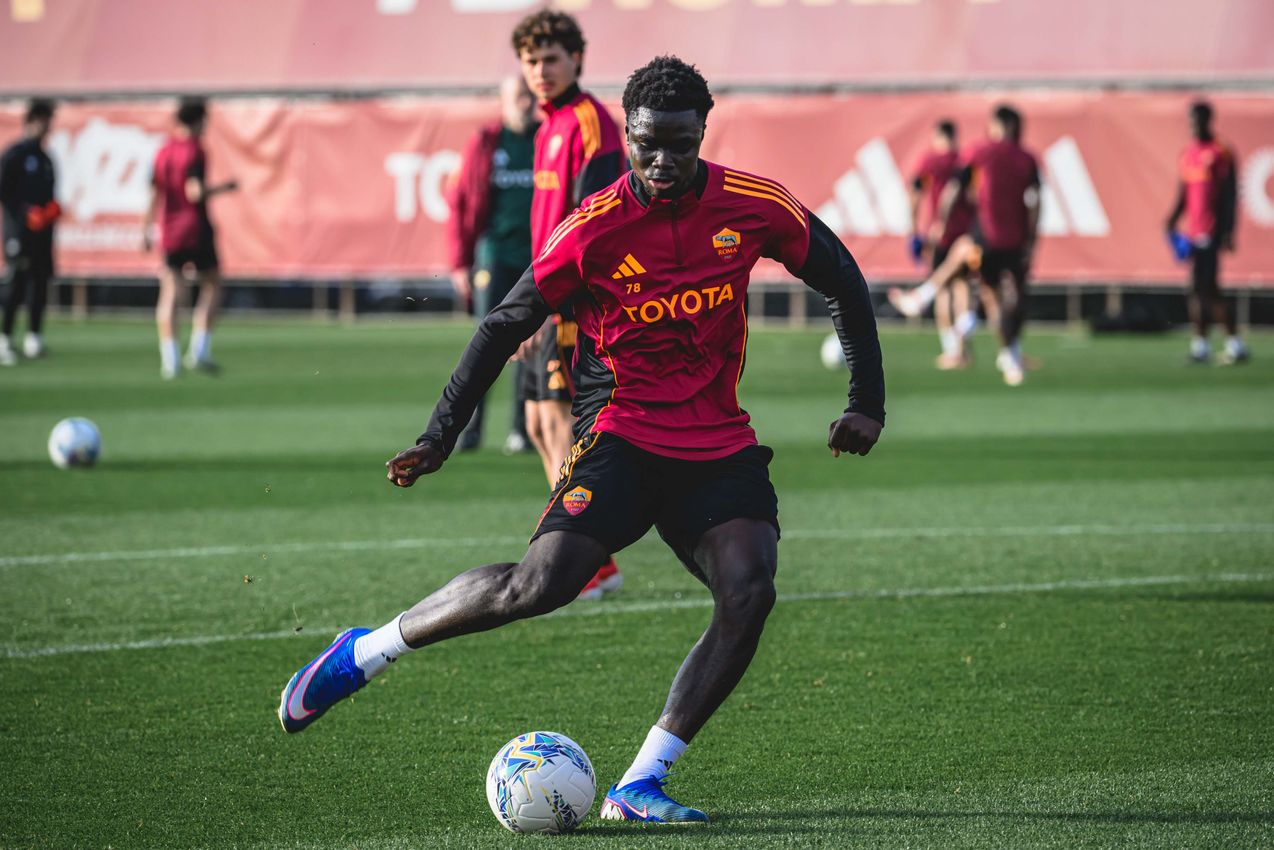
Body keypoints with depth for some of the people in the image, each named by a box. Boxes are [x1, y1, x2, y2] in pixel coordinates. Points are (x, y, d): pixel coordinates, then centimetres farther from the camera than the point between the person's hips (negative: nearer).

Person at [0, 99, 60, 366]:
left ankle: (33, 336, 12)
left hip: (42, 231, 7)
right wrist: (25, 214, -18)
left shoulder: (44, 158, 17)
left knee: (41, 281, 5)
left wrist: (52, 210, 2)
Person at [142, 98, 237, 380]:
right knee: (211, 285, 10)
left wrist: (146, 230, 14)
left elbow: (155, 195, 9)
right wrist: (223, 188, -6)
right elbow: (195, 192, -20)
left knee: (170, 293, 4)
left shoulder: (163, 152, 8)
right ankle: (199, 350, 0)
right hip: (197, 230, -5)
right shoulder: (195, 150, -11)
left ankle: (169, 359, -4)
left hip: (170, 230, 5)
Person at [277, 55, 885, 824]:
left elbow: (844, 283, 12)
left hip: (721, 449, 3)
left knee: (749, 591, -24)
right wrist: (442, 434, -2)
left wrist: (867, 403, 8)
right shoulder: (595, 228, -8)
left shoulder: (754, 207, -3)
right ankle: (366, 652, -3)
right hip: (622, 436, -3)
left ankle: (639, 786, -18)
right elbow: (508, 323, 1)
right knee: (544, 580, -24)